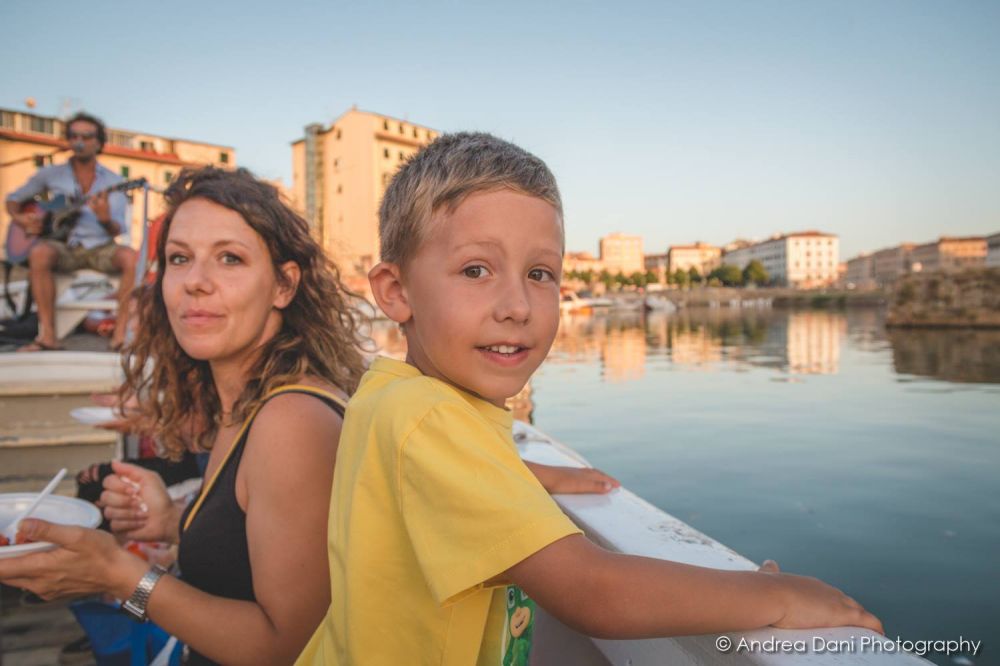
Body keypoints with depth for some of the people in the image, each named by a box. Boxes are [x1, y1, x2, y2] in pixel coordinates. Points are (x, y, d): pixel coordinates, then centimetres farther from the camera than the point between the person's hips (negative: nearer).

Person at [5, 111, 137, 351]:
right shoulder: (51, 174, 11)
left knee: (129, 257, -33)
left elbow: (119, 231, -3)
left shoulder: (114, 181, 6)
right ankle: (47, 335, -27)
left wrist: (105, 218, -26)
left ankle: (120, 333, -29)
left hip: (100, 248, -1)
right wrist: (19, 218, -2)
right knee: (39, 253, -33)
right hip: (63, 246, 1)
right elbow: (13, 198, 21)